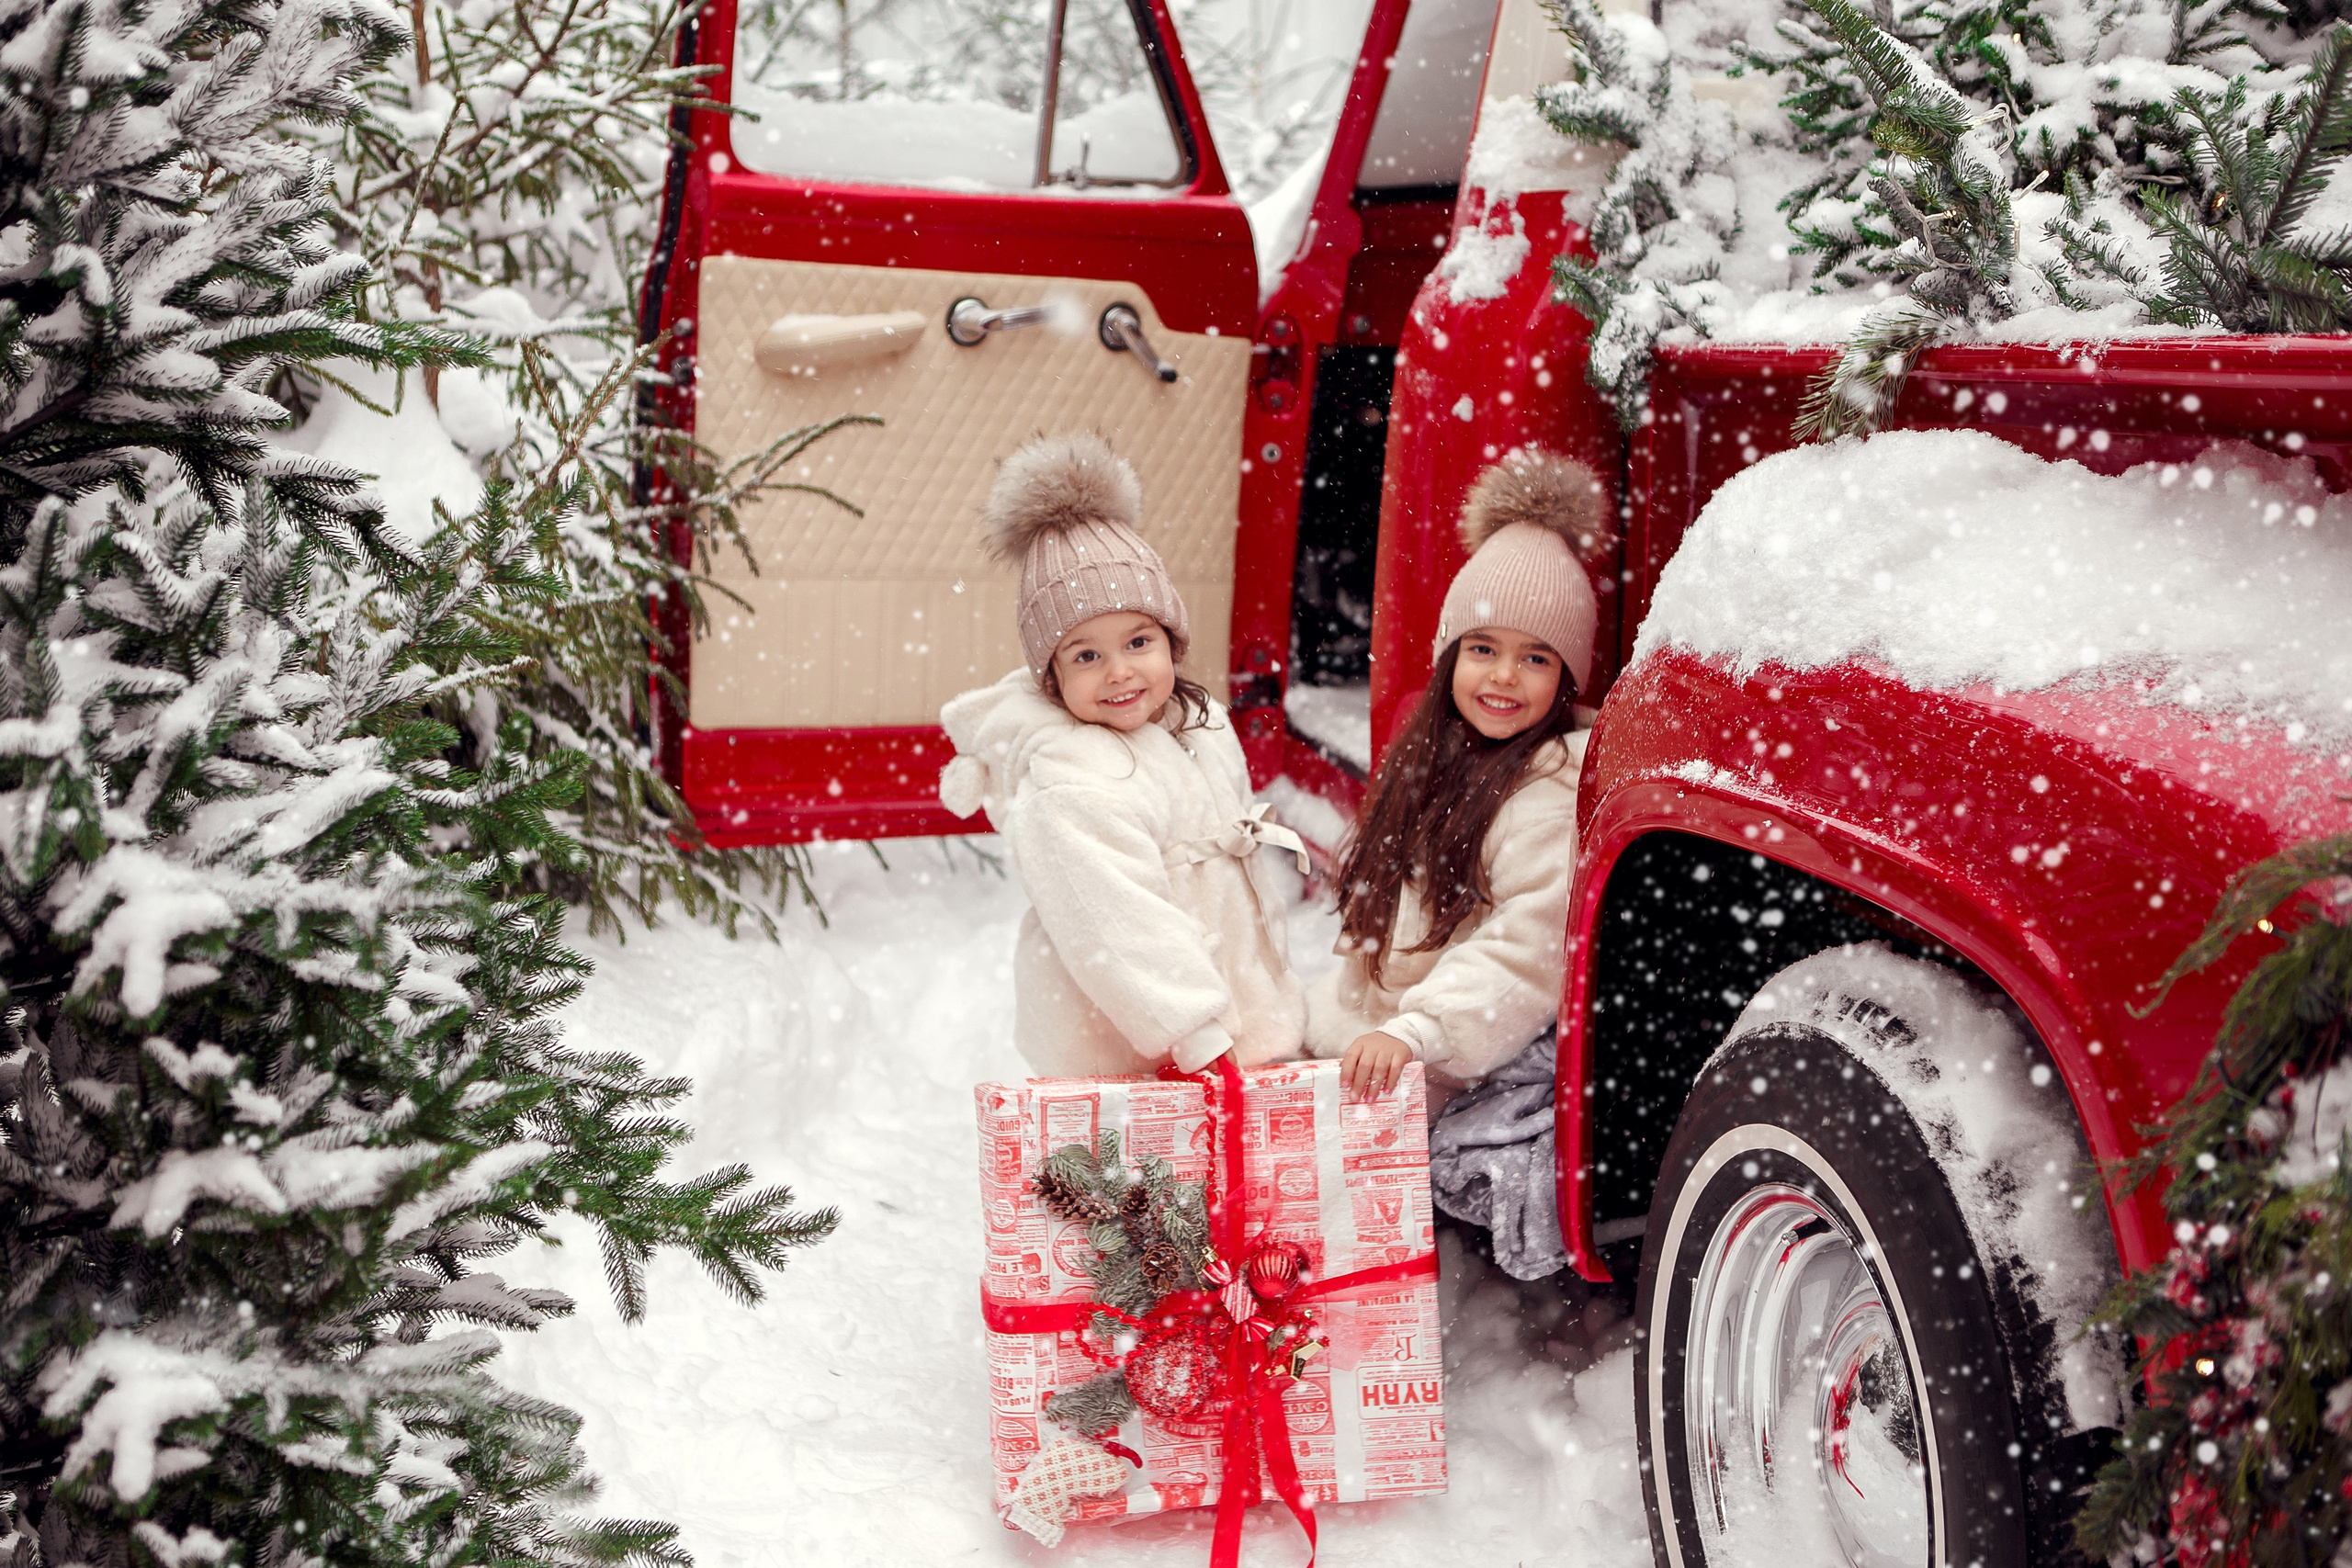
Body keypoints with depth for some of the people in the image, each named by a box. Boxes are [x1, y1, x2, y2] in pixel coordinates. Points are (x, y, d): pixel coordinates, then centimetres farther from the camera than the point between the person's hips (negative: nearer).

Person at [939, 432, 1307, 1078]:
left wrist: (1275, 991, 24)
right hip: (1123, 1047, -7)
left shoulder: (1204, 724, 6)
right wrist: (1202, 1043, -26)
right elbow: (1119, 927, -27)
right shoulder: (1070, 786, -22)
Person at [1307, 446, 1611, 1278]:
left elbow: (1529, 950, -24)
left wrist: (1413, 1031, -32)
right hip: (1365, 1045, 8)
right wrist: (1343, 1017, 16)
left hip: (1490, 1070, -8)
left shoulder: (1559, 787, -16)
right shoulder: (1435, 759, 12)